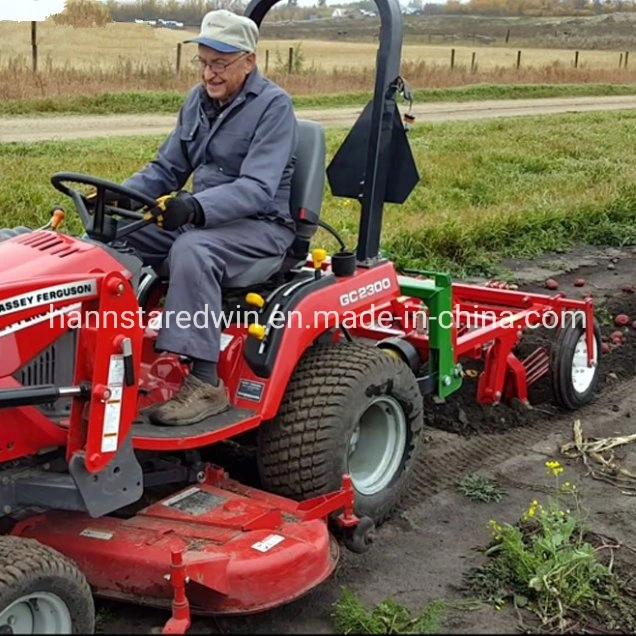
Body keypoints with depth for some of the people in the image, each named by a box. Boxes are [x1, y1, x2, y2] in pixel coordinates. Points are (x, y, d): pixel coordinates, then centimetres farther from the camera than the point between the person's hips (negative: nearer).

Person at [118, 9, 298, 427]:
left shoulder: (273, 106, -14)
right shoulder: (198, 101, 8)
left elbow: (256, 189, -25)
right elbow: (166, 169, 13)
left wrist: (196, 207, -41)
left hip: (261, 225, -7)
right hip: (200, 216, 8)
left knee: (191, 250, -37)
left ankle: (206, 384, -34)